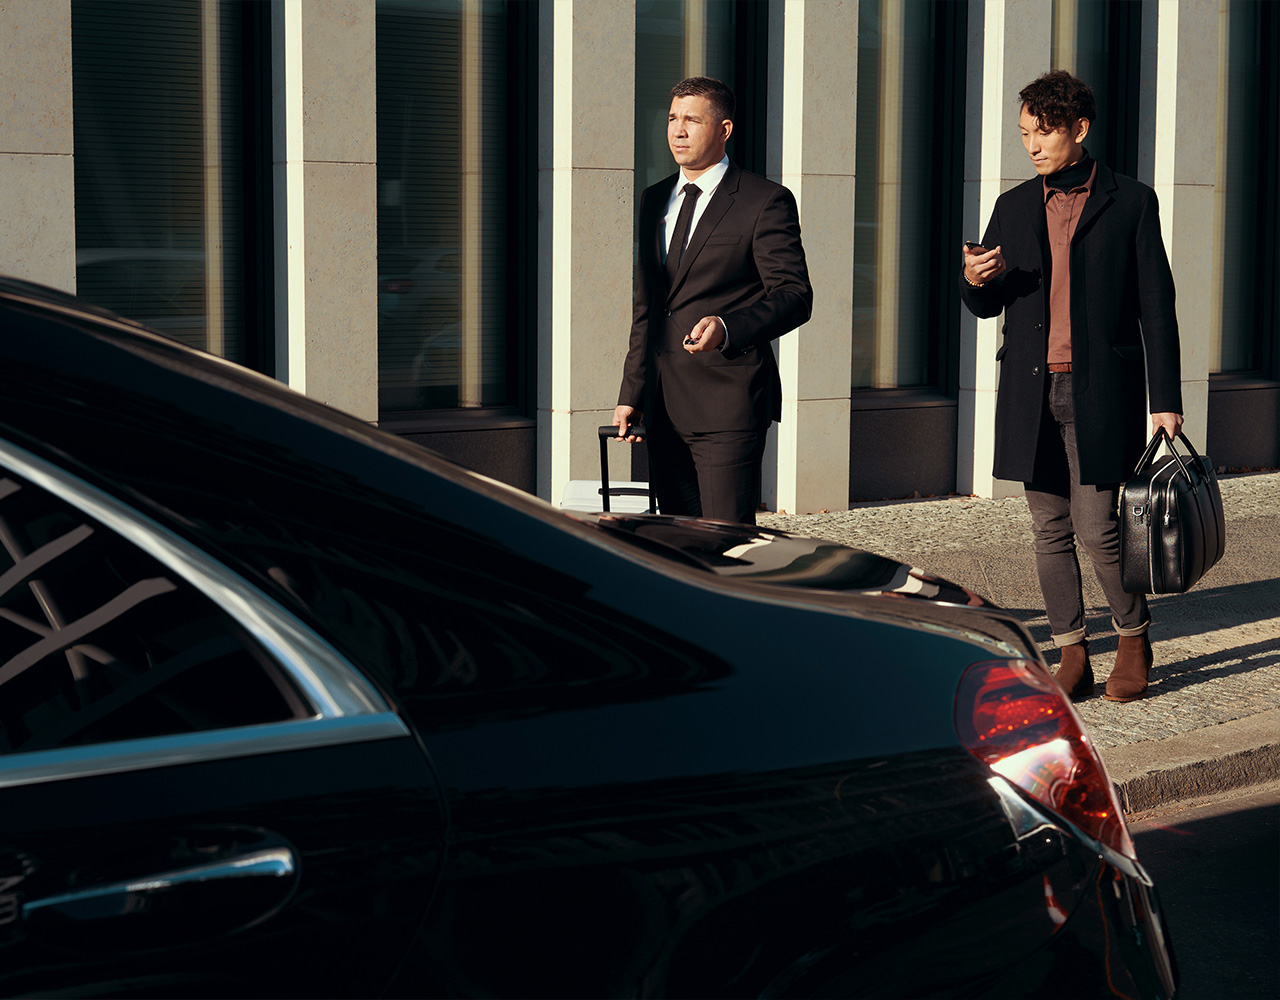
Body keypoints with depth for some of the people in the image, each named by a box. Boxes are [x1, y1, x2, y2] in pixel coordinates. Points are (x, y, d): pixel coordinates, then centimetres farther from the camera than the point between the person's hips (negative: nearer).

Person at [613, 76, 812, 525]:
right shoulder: (653, 201, 17)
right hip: (664, 408, 7)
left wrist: (727, 327, -26)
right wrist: (631, 393, 15)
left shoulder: (766, 202, -4)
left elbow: (794, 295, -9)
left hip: (728, 405, -7)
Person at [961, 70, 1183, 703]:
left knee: (1096, 528, -7)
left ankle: (1134, 638, 16)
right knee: (1050, 530, 6)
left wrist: (1166, 401, -3)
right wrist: (976, 279, -9)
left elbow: (1156, 308, 1)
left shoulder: (1131, 203, 1)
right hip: (1032, 391, 4)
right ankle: (1071, 659, 15)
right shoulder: (1014, 207, 12)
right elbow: (987, 305, 15)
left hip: (1100, 392, -4)